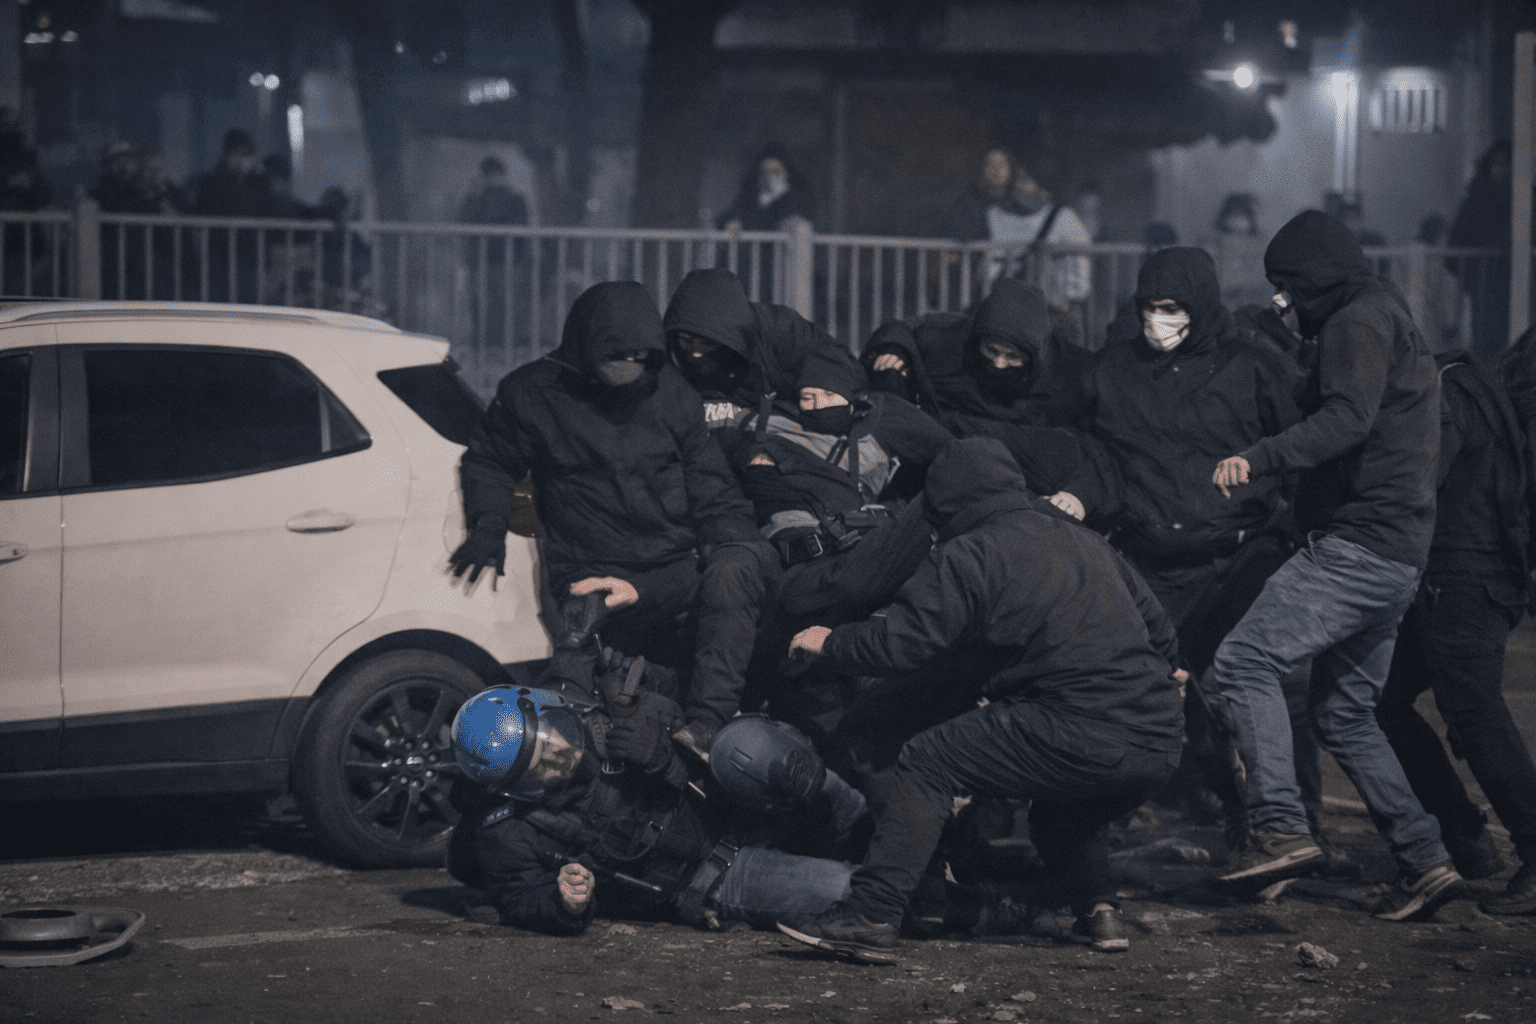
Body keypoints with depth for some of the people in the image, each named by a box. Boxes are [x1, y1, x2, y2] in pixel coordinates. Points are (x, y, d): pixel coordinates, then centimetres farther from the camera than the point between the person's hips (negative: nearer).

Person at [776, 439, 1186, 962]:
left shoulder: (968, 556, 2)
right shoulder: (1086, 542, 24)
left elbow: (899, 641, -2)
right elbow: (1161, 634, 27)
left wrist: (829, 643, 16)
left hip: (1081, 737, -7)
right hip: (1162, 741, 7)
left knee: (924, 762, 1)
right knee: (1063, 804, 37)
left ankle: (870, 916, -6)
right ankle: (1099, 911, 22)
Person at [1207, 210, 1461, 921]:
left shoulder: (1358, 321, -6)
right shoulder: (1395, 325, 26)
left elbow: (1348, 418, -23)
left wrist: (1259, 459, -32)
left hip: (1359, 547, -11)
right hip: (1397, 560, 11)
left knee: (1246, 660, -16)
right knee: (1344, 716, 14)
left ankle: (1283, 830, -24)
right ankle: (1423, 858, 11)